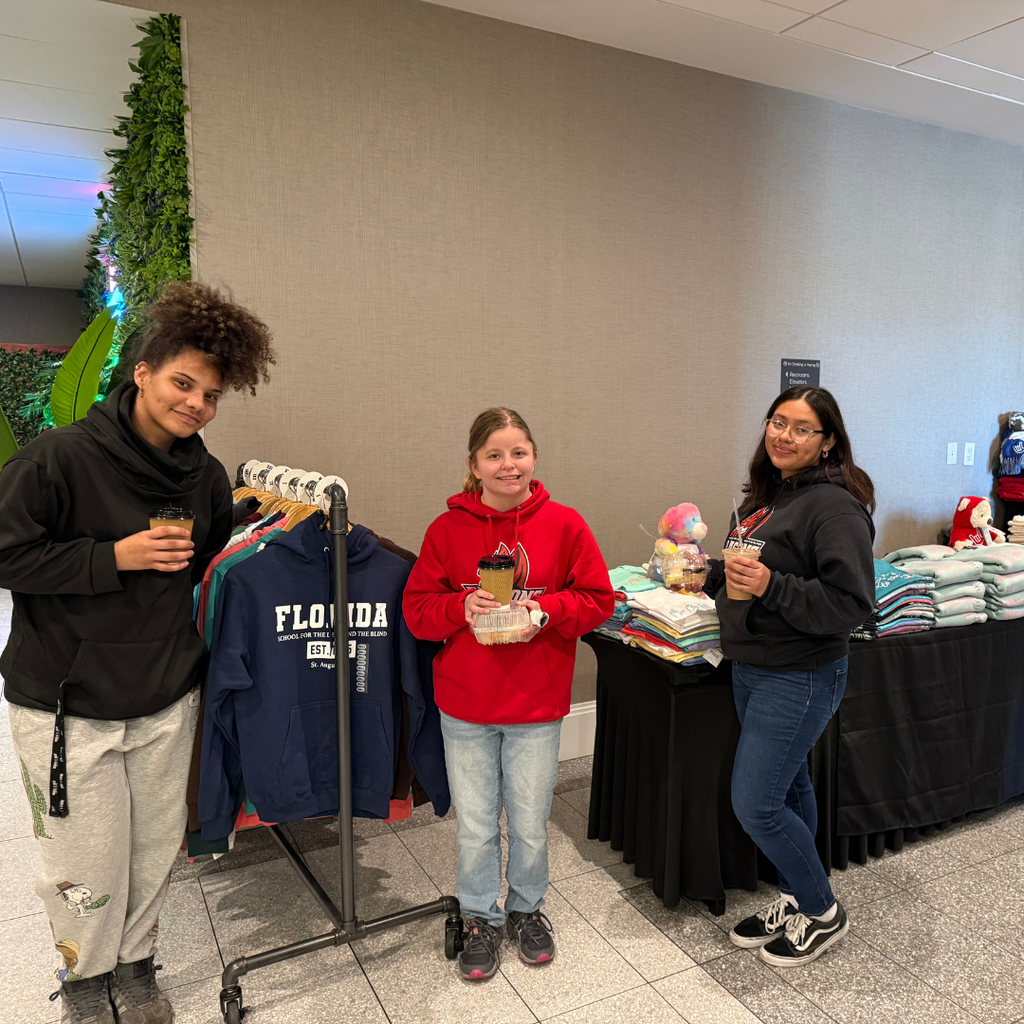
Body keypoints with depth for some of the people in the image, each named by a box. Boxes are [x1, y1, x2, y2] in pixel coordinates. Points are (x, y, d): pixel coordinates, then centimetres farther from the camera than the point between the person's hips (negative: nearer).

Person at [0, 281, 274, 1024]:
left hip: (167, 701, 4)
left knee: (157, 848, 16)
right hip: (65, 704, -4)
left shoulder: (207, 478, 1)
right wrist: (115, 558, -21)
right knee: (88, 861, 9)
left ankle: (136, 962, 42)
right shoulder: (60, 458, -15)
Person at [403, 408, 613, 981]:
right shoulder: (448, 530, -5)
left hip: (537, 705, 0)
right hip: (464, 705, 1)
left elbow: (598, 601, -2)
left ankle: (528, 908, 42)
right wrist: (463, 606, -21)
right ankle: (482, 918, 38)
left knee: (530, 824, 15)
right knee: (476, 826, 14)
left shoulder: (564, 525, -6)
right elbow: (417, 610, -2)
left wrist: (546, 610, -18)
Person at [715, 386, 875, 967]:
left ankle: (824, 913, 21)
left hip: (799, 678, -9)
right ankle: (795, 901, 38)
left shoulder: (834, 505, -19)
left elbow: (851, 603, -24)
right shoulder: (771, 494, 10)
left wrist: (771, 586, -31)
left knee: (755, 804, -3)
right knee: (788, 789, 20)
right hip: (753, 669, 9)